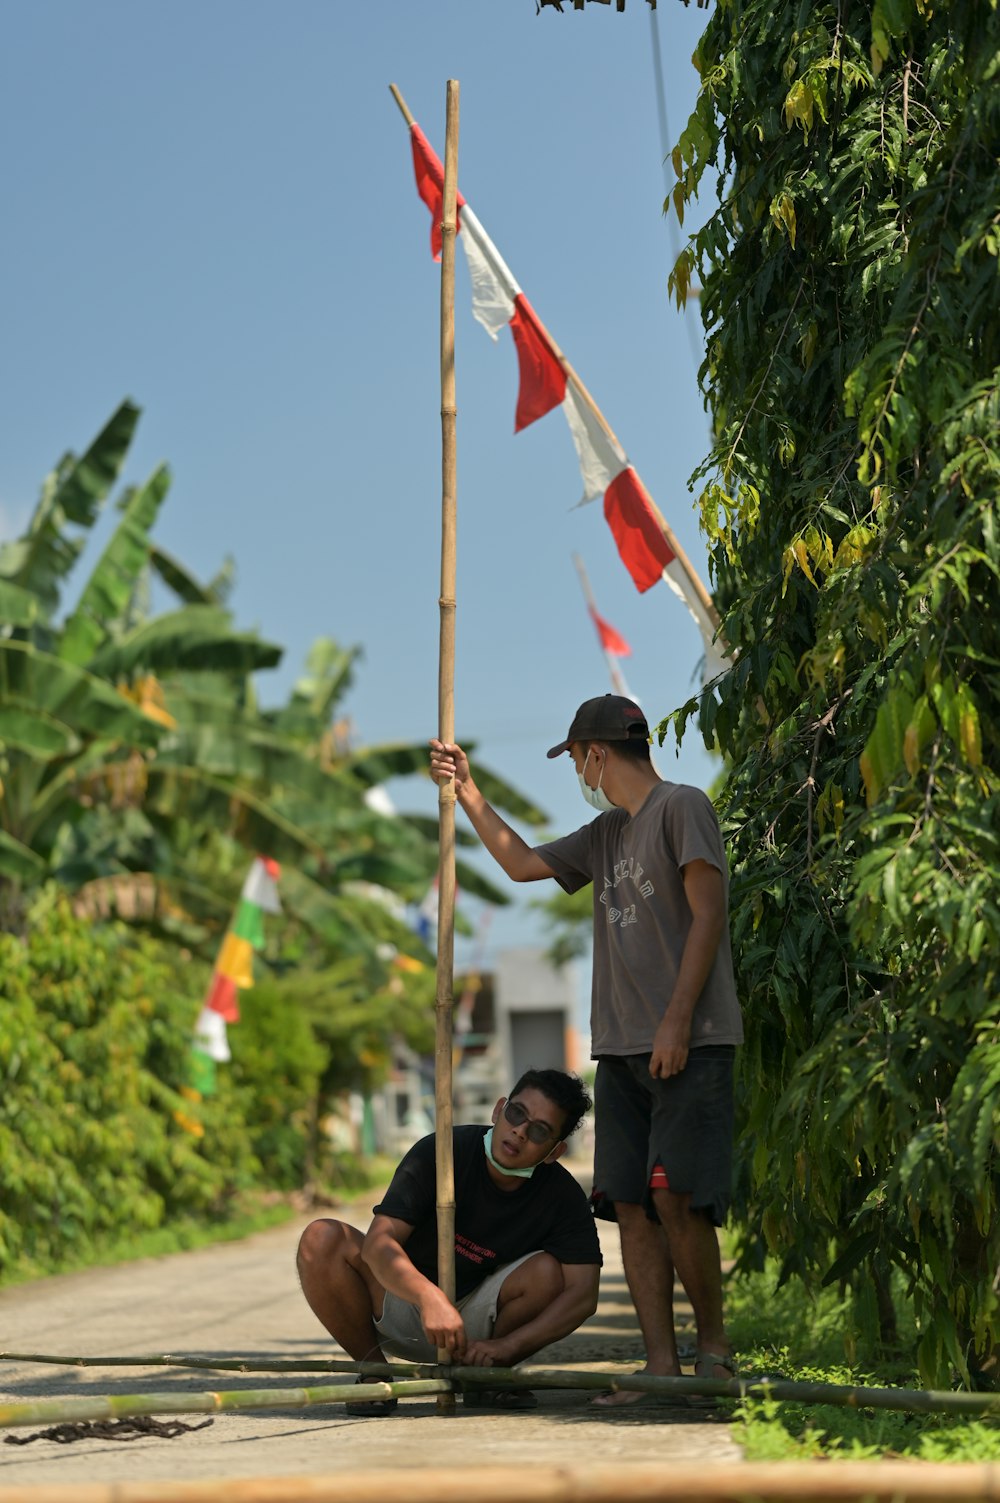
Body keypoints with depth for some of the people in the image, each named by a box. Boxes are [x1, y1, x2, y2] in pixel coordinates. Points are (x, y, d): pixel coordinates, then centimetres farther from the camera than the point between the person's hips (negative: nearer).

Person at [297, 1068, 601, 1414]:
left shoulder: (563, 1197, -14)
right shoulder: (441, 1152, -19)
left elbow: (583, 1294, -23)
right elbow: (378, 1242, -28)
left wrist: (506, 1346, -36)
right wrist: (430, 1296, -47)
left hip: (477, 1321, 1)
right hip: (402, 1300, -1)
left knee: (548, 1271, -28)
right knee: (322, 1239, -26)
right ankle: (373, 1370, -7)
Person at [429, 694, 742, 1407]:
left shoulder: (683, 806, -1)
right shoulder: (605, 833, 22)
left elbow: (708, 912, -9)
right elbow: (523, 863, 35)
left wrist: (677, 1018, -16)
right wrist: (467, 792, 29)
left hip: (689, 1044, -8)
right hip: (622, 1048, 8)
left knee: (675, 1197, -14)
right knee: (632, 1203, -1)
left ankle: (715, 1343, 3)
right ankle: (661, 1363, 0)